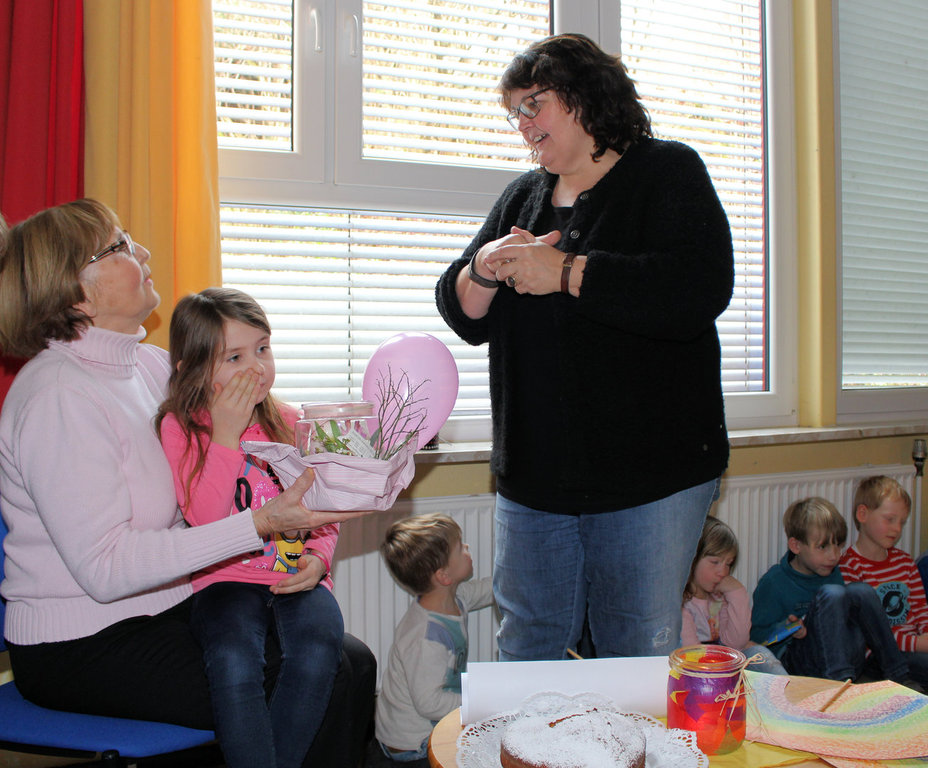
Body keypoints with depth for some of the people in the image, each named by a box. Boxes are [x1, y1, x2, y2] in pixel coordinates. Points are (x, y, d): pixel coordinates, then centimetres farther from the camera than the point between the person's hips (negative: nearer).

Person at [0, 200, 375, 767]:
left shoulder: (152, 364, 8)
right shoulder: (58, 397, -19)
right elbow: (104, 567, -25)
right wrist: (260, 524, -29)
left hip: (171, 606, 8)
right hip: (81, 649, -8)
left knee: (353, 661, -5)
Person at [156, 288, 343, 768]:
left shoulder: (289, 423, 10)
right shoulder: (179, 427, 0)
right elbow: (205, 520, -13)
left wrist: (317, 558, -6)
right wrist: (226, 436, -17)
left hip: (294, 577, 3)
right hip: (226, 579, -2)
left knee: (318, 649, -28)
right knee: (234, 661, -33)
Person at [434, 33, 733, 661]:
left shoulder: (668, 172, 0)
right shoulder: (522, 197, 17)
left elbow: (700, 291, -19)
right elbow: (464, 316, 15)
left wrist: (566, 273, -16)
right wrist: (483, 268, -8)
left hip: (650, 472, -5)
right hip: (533, 472, 5)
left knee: (640, 660, 3)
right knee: (525, 651, 12)